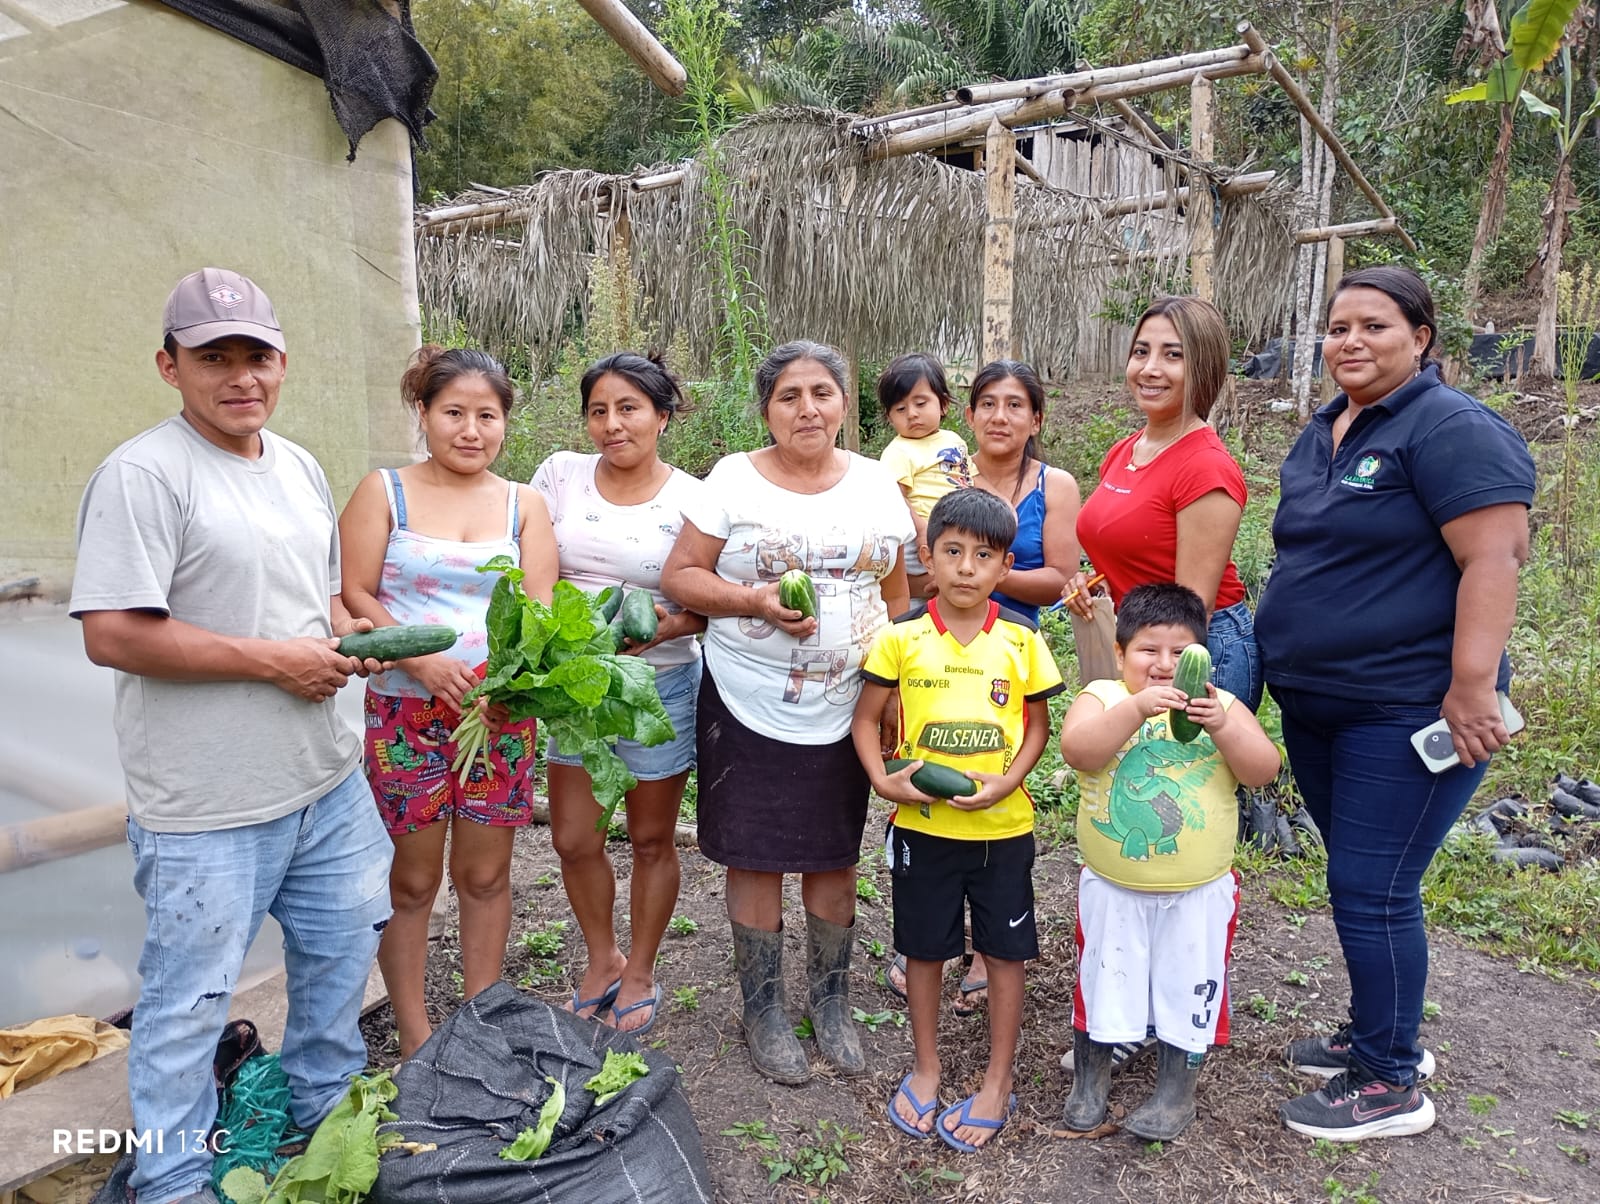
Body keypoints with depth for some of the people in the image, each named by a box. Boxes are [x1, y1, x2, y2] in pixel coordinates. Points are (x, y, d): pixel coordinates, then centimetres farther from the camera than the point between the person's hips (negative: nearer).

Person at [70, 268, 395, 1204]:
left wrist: (349, 635, -1)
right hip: (208, 809, -7)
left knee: (341, 956, 21)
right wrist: (272, 659, -20)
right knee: (190, 999, 8)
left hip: (329, 782, 8)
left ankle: (329, 1116, 45)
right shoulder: (143, 474, -15)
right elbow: (111, 634, -21)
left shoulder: (301, 468, 10)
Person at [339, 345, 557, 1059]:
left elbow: (539, 606, 0)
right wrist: (420, 660, -19)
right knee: (411, 880, 7)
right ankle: (414, 1034, 24)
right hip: (406, 712, -2)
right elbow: (354, 594, -5)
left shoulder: (524, 505, 8)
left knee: (485, 875, 11)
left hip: (501, 713, 2)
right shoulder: (384, 491, 2)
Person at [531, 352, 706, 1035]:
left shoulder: (690, 499, -6)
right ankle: (603, 960, 37)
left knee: (651, 840, 12)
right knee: (573, 840, 11)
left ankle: (640, 973, 34)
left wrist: (671, 625, -22)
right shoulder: (560, 474, 1)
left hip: (659, 683, -3)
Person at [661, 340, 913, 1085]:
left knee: (835, 857, 13)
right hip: (750, 708, -2)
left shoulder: (875, 482, 5)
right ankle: (763, 1010, 26)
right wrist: (757, 601, -20)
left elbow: (896, 594, 11)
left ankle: (831, 1002, 32)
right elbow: (679, 577, -5)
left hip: (845, 709, 3)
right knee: (757, 858, 6)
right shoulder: (735, 479, -4)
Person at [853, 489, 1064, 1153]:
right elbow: (866, 718, 1)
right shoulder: (902, 636, -6)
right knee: (924, 948, 14)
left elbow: (1037, 726, 2)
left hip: (1003, 825, 0)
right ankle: (925, 1068, 35)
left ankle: (997, 1082, 30)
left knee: (1004, 951, 11)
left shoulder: (1022, 639, -5)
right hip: (921, 824, 0)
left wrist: (1004, 783, -13)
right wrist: (883, 779, -14)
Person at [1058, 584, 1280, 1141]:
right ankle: (1090, 1079, 36)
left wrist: (1223, 727, -28)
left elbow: (1263, 771, -12)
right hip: (1112, 888, 0)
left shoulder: (1222, 705, -3)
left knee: (1187, 989, 14)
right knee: (1101, 982, 15)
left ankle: (1177, 1091, 35)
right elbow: (1078, 750, -26)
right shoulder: (1101, 697, -8)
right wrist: (1138, 708, -35)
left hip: (1199, 892, 1)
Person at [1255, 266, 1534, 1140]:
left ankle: (1392, 1083, 16)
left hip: (1405, 710, -8)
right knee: (1361, 879, 18)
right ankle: (1382, 1031, 36)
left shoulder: (1450, 428, -13)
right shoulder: (1320, 435, 13)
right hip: (1315, 703, 8)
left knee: (1371, 890, -2)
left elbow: (1494, 557, -20)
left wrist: (1472, 688, -25)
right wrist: (1277, 646, 18)